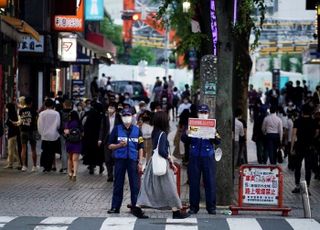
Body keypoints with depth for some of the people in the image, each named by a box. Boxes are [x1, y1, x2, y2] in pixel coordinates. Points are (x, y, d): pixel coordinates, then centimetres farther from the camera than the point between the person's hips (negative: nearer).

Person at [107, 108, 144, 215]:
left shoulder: (137, 130, 7)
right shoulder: (117, 129, 5)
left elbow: (140, 148, 8)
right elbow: (110, 146, 6)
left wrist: (140, 162, 2)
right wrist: (119, 145, -14)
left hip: (133, 160, 0)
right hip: (120, 160, 0)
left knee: (135, 185, 0)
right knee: (118, 184, 4)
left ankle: (135, 206, 7)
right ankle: (115, 207, 8)